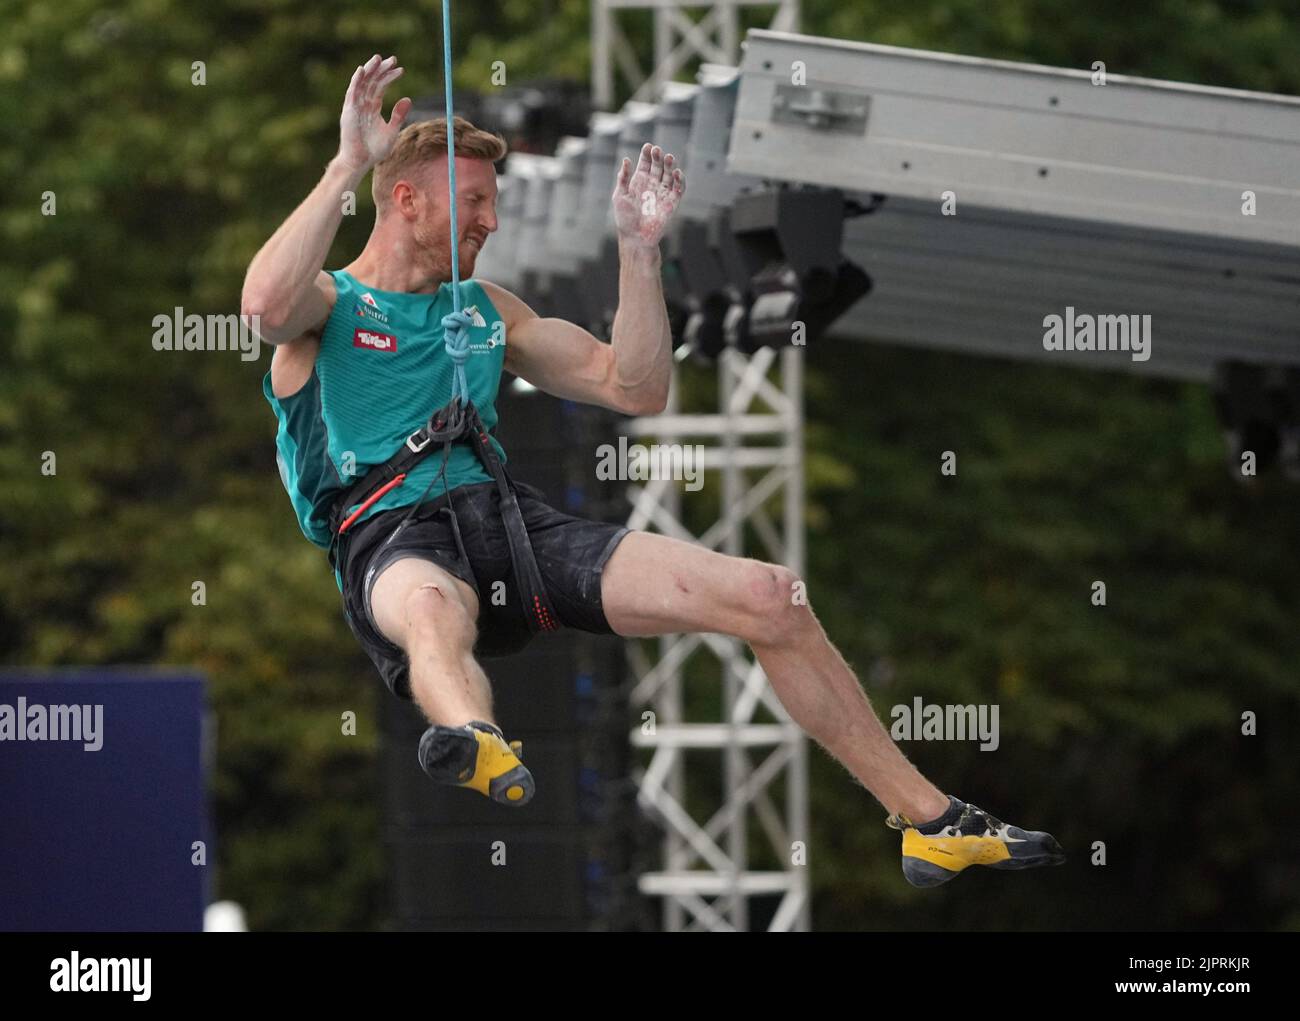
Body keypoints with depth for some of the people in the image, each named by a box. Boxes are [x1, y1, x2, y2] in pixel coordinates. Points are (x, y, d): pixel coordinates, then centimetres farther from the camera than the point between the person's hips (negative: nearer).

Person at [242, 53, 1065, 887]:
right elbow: (265, 305, -19)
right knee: (431, 609, -47)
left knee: (767, 597, -7)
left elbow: (635, 390, 23)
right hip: (391, 536, -6)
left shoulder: (486, 311, 28)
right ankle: (479, 749, -83)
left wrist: (640, 248, 15)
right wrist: (348, 167, -18)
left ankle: (929, 818, -2)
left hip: (514, 519, 6)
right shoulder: (329, 304, 9)